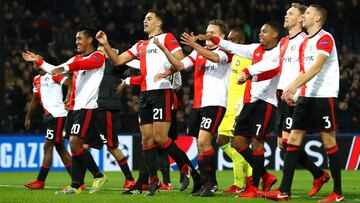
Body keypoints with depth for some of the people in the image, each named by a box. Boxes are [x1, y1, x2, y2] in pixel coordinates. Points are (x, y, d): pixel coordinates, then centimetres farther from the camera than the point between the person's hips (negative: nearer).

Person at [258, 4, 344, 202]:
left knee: (329, 142, -4)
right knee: (293, 139, 1)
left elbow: (316, 67, -21)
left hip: (324, 96, -8)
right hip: (306, 97, 8)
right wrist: (295, 93, 11)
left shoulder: (325, 38, -9)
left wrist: (294, 85, -30)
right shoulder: (305, 43, 18)